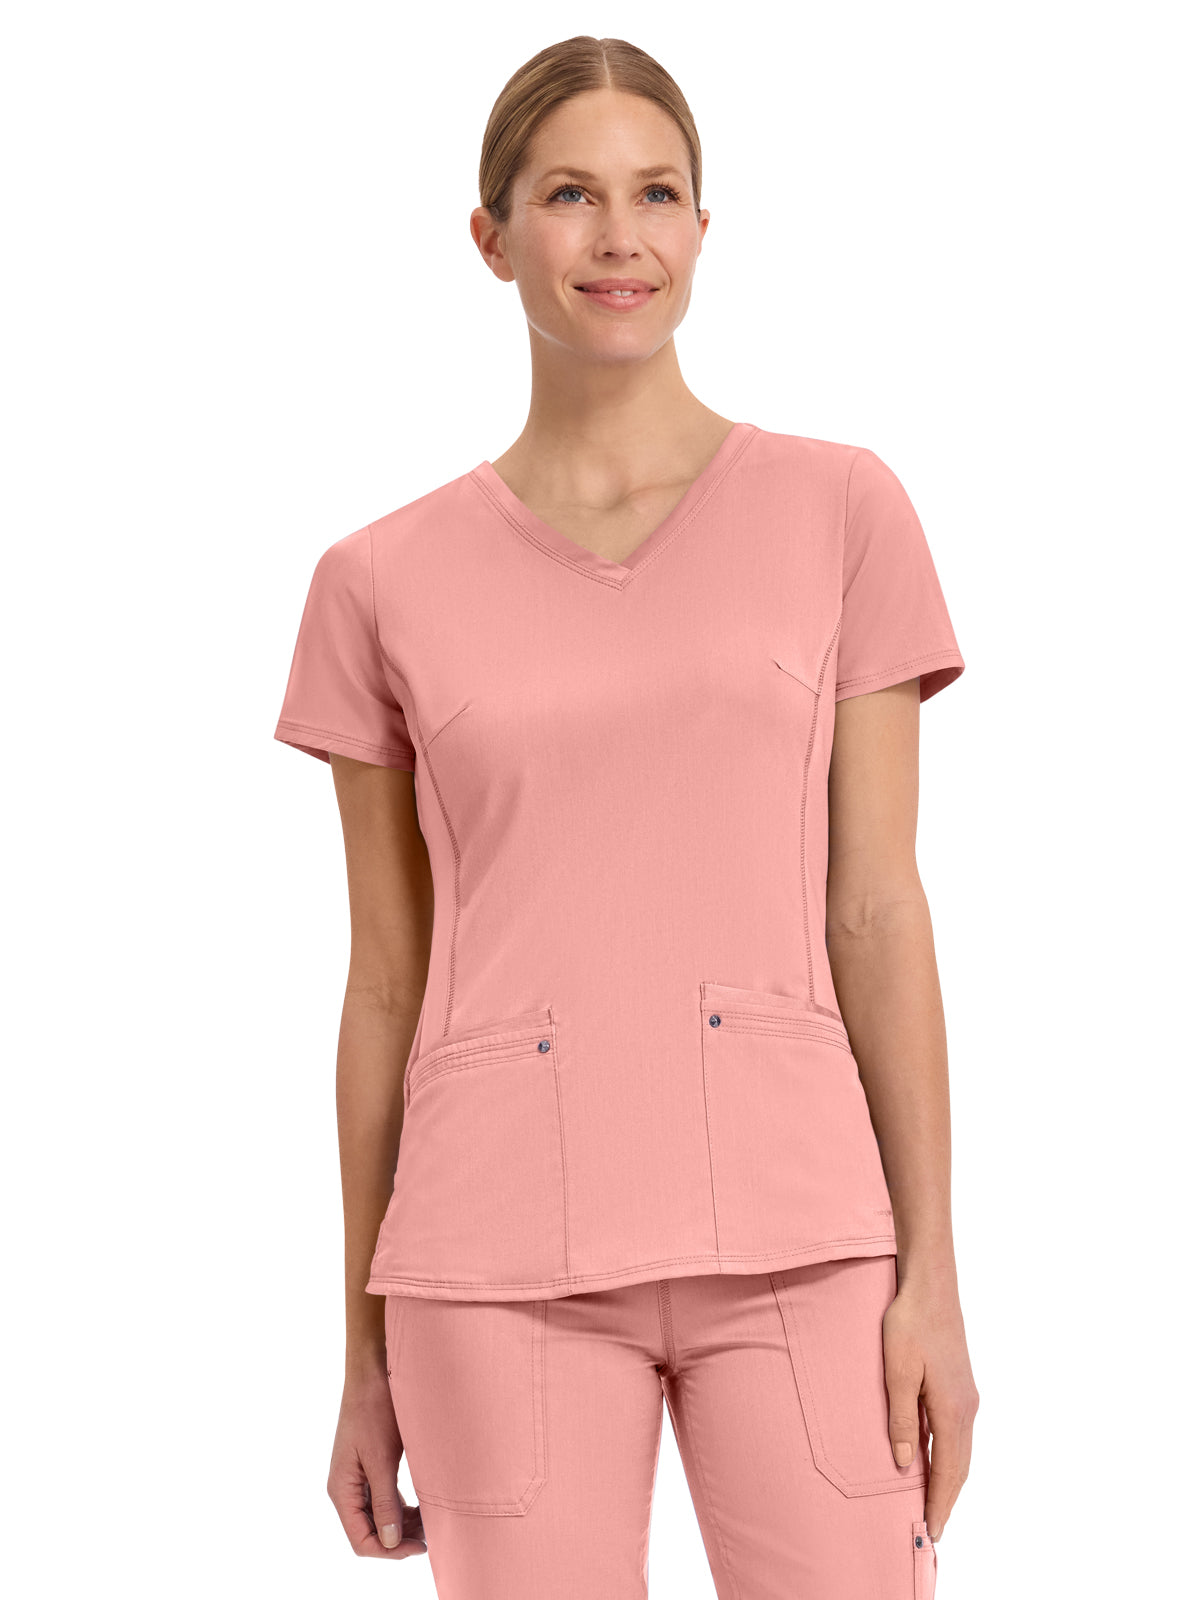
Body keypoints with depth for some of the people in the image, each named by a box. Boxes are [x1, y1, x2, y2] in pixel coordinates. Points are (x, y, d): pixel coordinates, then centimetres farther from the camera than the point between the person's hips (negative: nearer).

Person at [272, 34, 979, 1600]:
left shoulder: (839, 509, 6)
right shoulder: (383, 584, 6)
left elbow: (878, 909, 4)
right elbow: (385, 984, 9)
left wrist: (933, 1276, -2)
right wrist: (367, 1361, 10)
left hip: (787, 1235, 0)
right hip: (505, 1261, 0)